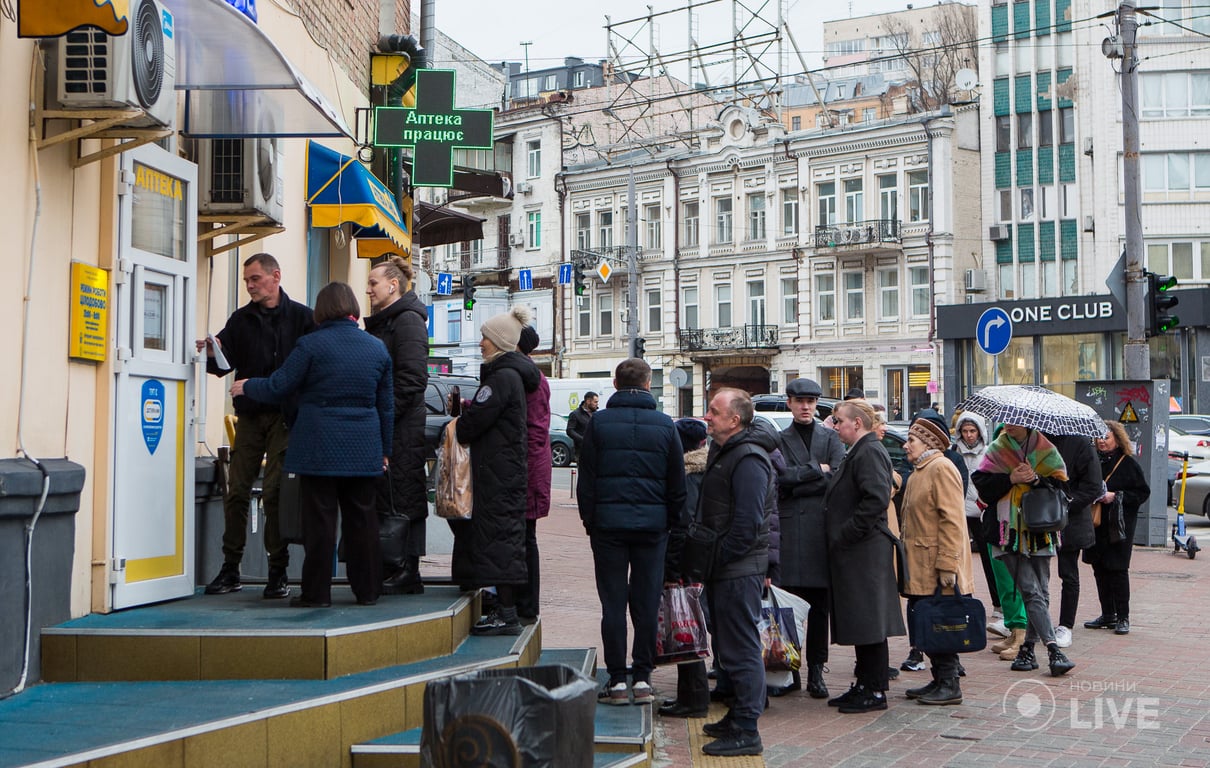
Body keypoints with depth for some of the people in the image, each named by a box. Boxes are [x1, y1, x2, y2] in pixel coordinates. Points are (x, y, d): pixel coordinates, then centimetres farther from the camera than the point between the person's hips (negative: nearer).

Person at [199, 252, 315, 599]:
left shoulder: (302, 317, 2)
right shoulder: (241, 319, 12)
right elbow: (224, 365, 8)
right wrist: (213, 353, -14)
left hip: (285, 417, -3)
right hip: (249, 415, 3)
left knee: (275, 492, -4)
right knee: (237, 490, 1)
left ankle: (278, 571, 4)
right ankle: (230, 569, 10)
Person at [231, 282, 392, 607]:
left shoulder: (311, 344, -8)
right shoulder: (377, 348, 7)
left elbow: (278, 387, -4)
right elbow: (386, 405, 12)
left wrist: (246, 387, 16)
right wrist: (384, 449, 20)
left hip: (319, 446, -4)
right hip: (364, 450, 4)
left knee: (319, 519, 2)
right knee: (362, 518, 10)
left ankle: (316, 592, 6)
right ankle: (367, 590, 15)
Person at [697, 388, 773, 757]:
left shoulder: (748, 459, -17)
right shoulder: (722, 451, 16)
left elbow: (748, 522, -23)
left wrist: (719, 557, -17)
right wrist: (707, 559, 17)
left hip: (739, 570, -10)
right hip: (724, 569, 10)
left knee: (741, 650, -6)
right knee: (727, 647, 17)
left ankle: (746, 732, -1)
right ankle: (737, 717, 28)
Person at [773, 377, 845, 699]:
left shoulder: (831, 438, 13)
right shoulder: (778, 440, 12)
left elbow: (837, 479, -2)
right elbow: (780, 476, -5)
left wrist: (796, 484, -4)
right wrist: (816, 471, -4)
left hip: (822, 528, 1)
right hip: (789, 528, -1)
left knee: (820, 603, 1)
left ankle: (816, 670, 6)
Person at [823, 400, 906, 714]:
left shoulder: (869, 452, -14)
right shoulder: (858, 452, 19)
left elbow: (877, 499, -25)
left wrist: (845, 535, -20)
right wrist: (839, 537, 15)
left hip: (865, 554, -11)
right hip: (853, 553, 11)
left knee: (868, 623, -5)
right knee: (860, 621, 14)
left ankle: (876, 692, 1)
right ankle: (864, 685, 20)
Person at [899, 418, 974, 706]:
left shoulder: (941, 468, -10)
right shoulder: (916, 474, 19)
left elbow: (952, 520, -18)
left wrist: (947, 565, -22)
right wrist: (908, 565, 18)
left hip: (938, 571, -9)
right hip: (920, 569, 9)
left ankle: (950, 686, 3)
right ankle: (940, 681, 19)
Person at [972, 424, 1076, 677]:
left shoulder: (1046, 451, 8)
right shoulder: (996, 451, 7)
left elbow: (1061, 486, 1)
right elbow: (983, 487, -1)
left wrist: (1036, 479, -13)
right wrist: (1011, 479, -12)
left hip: (1040, 531, 2)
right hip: (1010, 533, -1)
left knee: (1041, 592, 2)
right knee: (1031, 591, -11)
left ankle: (1028, 648, 13)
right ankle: (1054, 650, -16)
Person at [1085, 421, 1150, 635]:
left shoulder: (1128, 463, -5)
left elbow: (1143, 493, -5)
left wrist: (1116, 496, -15)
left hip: (1119, 526, -5)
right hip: (1095, 524, 5)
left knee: (1118, 569, -4)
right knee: (1100, 569, 8)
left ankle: (1123, 617, 5)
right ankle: (1107, 615, 18)